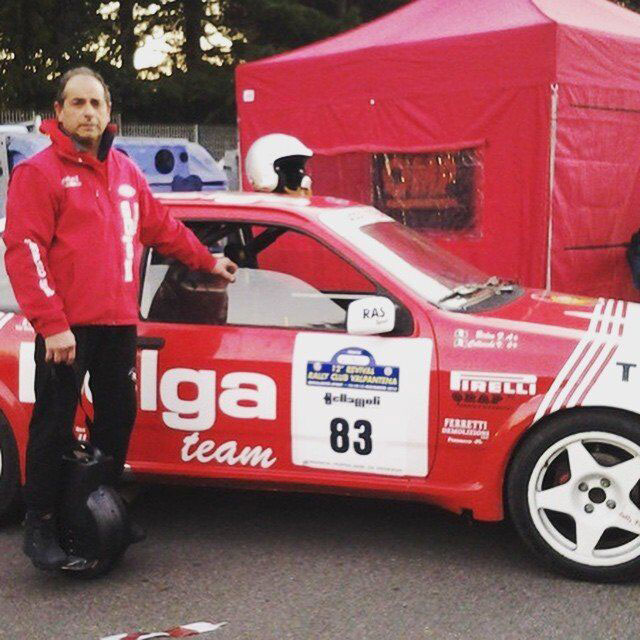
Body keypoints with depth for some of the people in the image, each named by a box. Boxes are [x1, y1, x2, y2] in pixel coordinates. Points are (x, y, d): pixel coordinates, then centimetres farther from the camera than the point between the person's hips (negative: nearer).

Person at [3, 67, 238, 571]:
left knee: (118, 417, 13)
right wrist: (51, 324, -19)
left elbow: (161, 226, 28)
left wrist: (207, 261, 33)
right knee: (55, 425, -2)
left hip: (118, 322, 7)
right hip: (67, 326, -7)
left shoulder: (125, 171, 15)